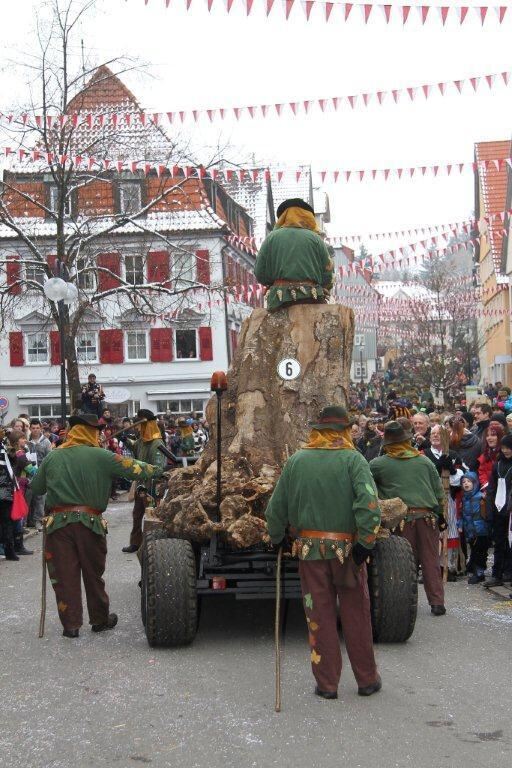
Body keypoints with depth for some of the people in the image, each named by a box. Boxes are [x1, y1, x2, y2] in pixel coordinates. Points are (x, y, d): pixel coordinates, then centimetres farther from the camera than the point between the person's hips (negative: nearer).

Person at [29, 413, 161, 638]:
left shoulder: (52, 457, 4)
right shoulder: (100, 456, -4)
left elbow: (36, 488, 12)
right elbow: (133, 468, -3)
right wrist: (158, 470, 10)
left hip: (58, 521, 1)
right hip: (89, 522, -1)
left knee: (64, 575, 7)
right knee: (93, 573, 14)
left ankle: (71, 625, 8)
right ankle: (100, 619, 26)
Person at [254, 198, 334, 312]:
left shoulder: (271, 237, 9)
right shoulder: (315, 238, 9)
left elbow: (260, 274, 6)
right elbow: (327, 273, 6)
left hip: (279, 300, 0)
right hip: (312, 299, 0)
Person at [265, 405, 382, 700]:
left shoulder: (295, 461, 2)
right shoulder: (352, 459, -7)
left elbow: (276, 507, 7)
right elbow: (369, 503, -19)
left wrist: (277, 538, 20)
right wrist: (365, 542, -16)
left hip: (310, 548, 2)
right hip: (346, 549, -2)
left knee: (319, 617, 10)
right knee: (356, 615, 11)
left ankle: (327, 683, 14)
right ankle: (367, 679, 21)